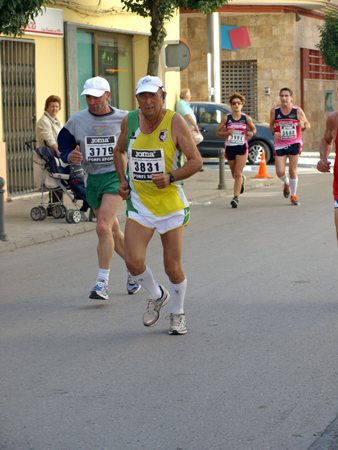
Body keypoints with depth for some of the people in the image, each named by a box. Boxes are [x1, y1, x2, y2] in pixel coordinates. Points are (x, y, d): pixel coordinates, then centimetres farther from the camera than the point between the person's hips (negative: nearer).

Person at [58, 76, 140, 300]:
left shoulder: (124, 119, -3)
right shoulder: (77, 121, 3)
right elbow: (65, 148, 8)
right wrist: (71, 156, -13)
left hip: (116, 176, -4)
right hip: (92, 179, 4)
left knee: (103, 227, -20)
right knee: (113, 232, 13)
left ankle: (102, 283, -16)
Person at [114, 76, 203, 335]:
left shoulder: (175, 122, -9)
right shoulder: (130, 121, 2)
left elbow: (196, 161, -8)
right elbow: (120, 151, 22)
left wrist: (171, 177, -23)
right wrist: (122, 180, 7)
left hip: (170, 203, -2)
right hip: (139, 203, 2)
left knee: (173, 267, 3)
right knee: (134, 261, -12)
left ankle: (178, 314, 29)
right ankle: (156, 297, 19)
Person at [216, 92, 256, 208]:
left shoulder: (246, 118, 1)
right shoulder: (226, 118, -1)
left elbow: (253, 128, 17)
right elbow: (218, 132, 3)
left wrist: (251, 133, -6)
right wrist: (227, 133, -17)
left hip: (242, 148, -1)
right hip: (230, 148, 1)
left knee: (238, 174, -13)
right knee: (235, 175, 14)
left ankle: (236, 197, -13)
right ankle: (242, 179, 50)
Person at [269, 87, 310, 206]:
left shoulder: (298, 111, -6)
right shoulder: (274, 111, -3)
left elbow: (308, 125, 4)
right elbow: (271, 125, 13)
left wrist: (303, 126, -19)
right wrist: (274, 133, -8)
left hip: (294, 144, -1)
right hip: (280, 144, 1)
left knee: (293, 171, -1)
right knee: (280, 172, -6)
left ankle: (293, 196, 16)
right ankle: (286, 183, 30)